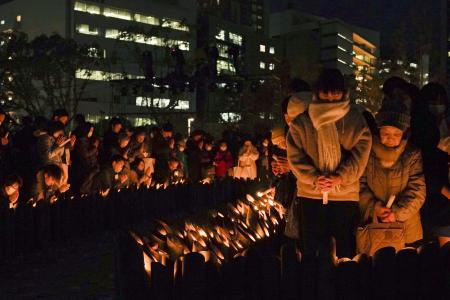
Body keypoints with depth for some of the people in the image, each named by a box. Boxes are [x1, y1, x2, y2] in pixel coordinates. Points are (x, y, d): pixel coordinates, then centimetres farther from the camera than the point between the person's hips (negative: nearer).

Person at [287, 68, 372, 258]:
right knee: (312, 249, 9)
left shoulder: (355, 121, 3)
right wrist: (314, 178, -16)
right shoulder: (302, 122, 3)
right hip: (310, 194, 1)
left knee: (345, 249, 8)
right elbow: (295, 156, -2)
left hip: (346, 195, 0)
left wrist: (339, 178, -17)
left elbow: (360, 155, -4)